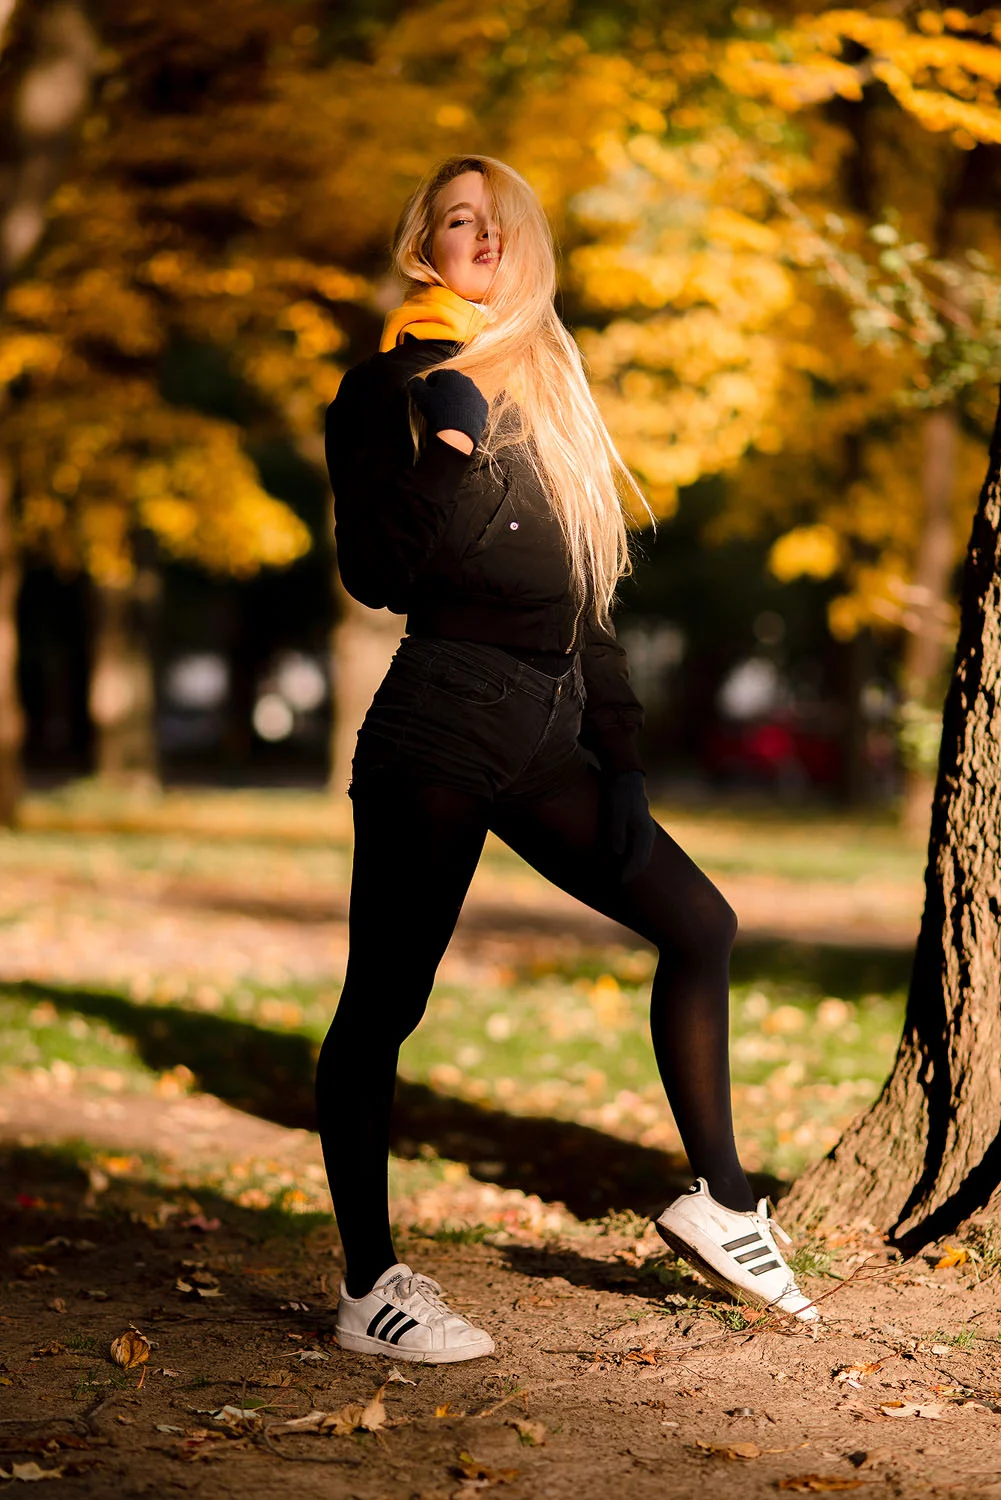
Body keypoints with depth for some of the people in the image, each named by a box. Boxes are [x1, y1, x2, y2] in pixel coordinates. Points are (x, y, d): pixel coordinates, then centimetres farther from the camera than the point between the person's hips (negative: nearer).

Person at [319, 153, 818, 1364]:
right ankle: (368, 1290, 4)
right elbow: (375, 573, -12)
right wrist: (450, 443, -20)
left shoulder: (549, 389, 19)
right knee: (383, 1003, -3)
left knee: (697, 922, 6)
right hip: (441, 721, -7)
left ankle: (719, 1204, 17)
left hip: (548, 726, 7)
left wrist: (619, 753, 14)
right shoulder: (388, 389, 0)